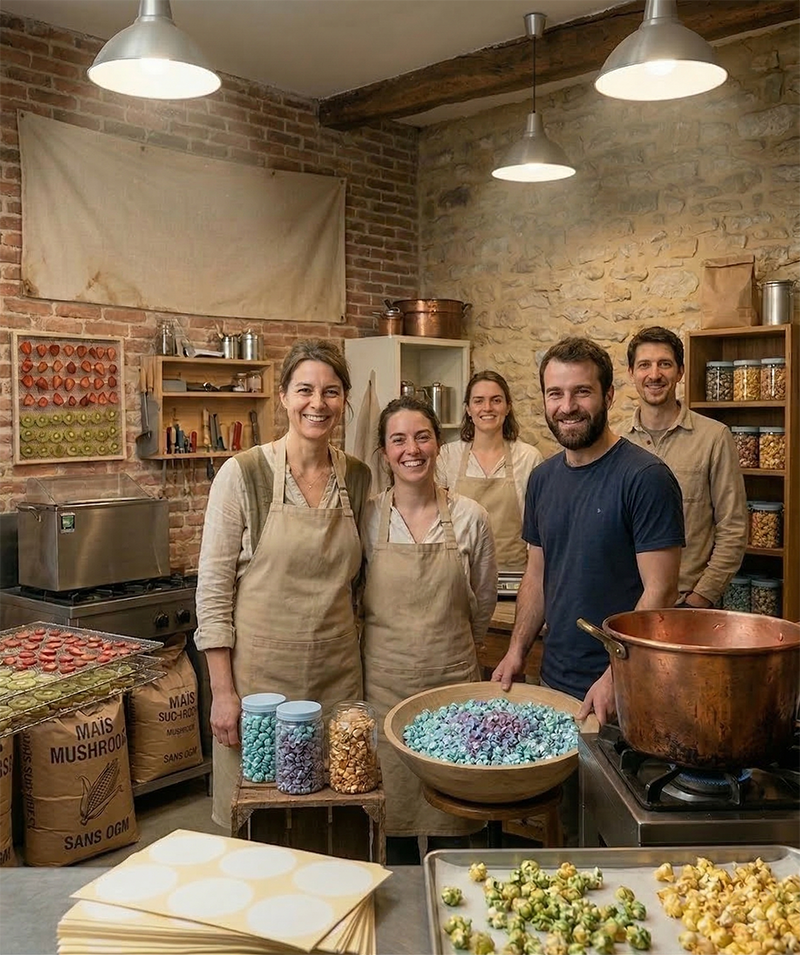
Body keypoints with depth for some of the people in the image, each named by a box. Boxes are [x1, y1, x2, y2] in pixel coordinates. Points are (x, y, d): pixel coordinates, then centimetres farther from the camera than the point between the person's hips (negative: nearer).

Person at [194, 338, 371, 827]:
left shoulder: (358, 477, 3)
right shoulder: (243, 474, -10)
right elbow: (213, 588, -8)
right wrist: (222, 690, -10)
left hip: (338, 672, 4)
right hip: (261, 671, -3)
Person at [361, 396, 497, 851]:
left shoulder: (470, 517, -3)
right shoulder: (366, 518, -4)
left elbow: (484, 603, 10)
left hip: (453, 678, 0)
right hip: (383, 680, 0)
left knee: (449, 813, 8)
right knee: (388, 810, 7)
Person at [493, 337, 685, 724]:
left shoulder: (646, 477, -16)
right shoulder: (543, 478, 6)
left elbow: (660, 591, -18)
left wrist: (615, 676, -21)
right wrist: (517, 649, 4)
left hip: (622, 691, -6)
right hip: (553, 681, 6)